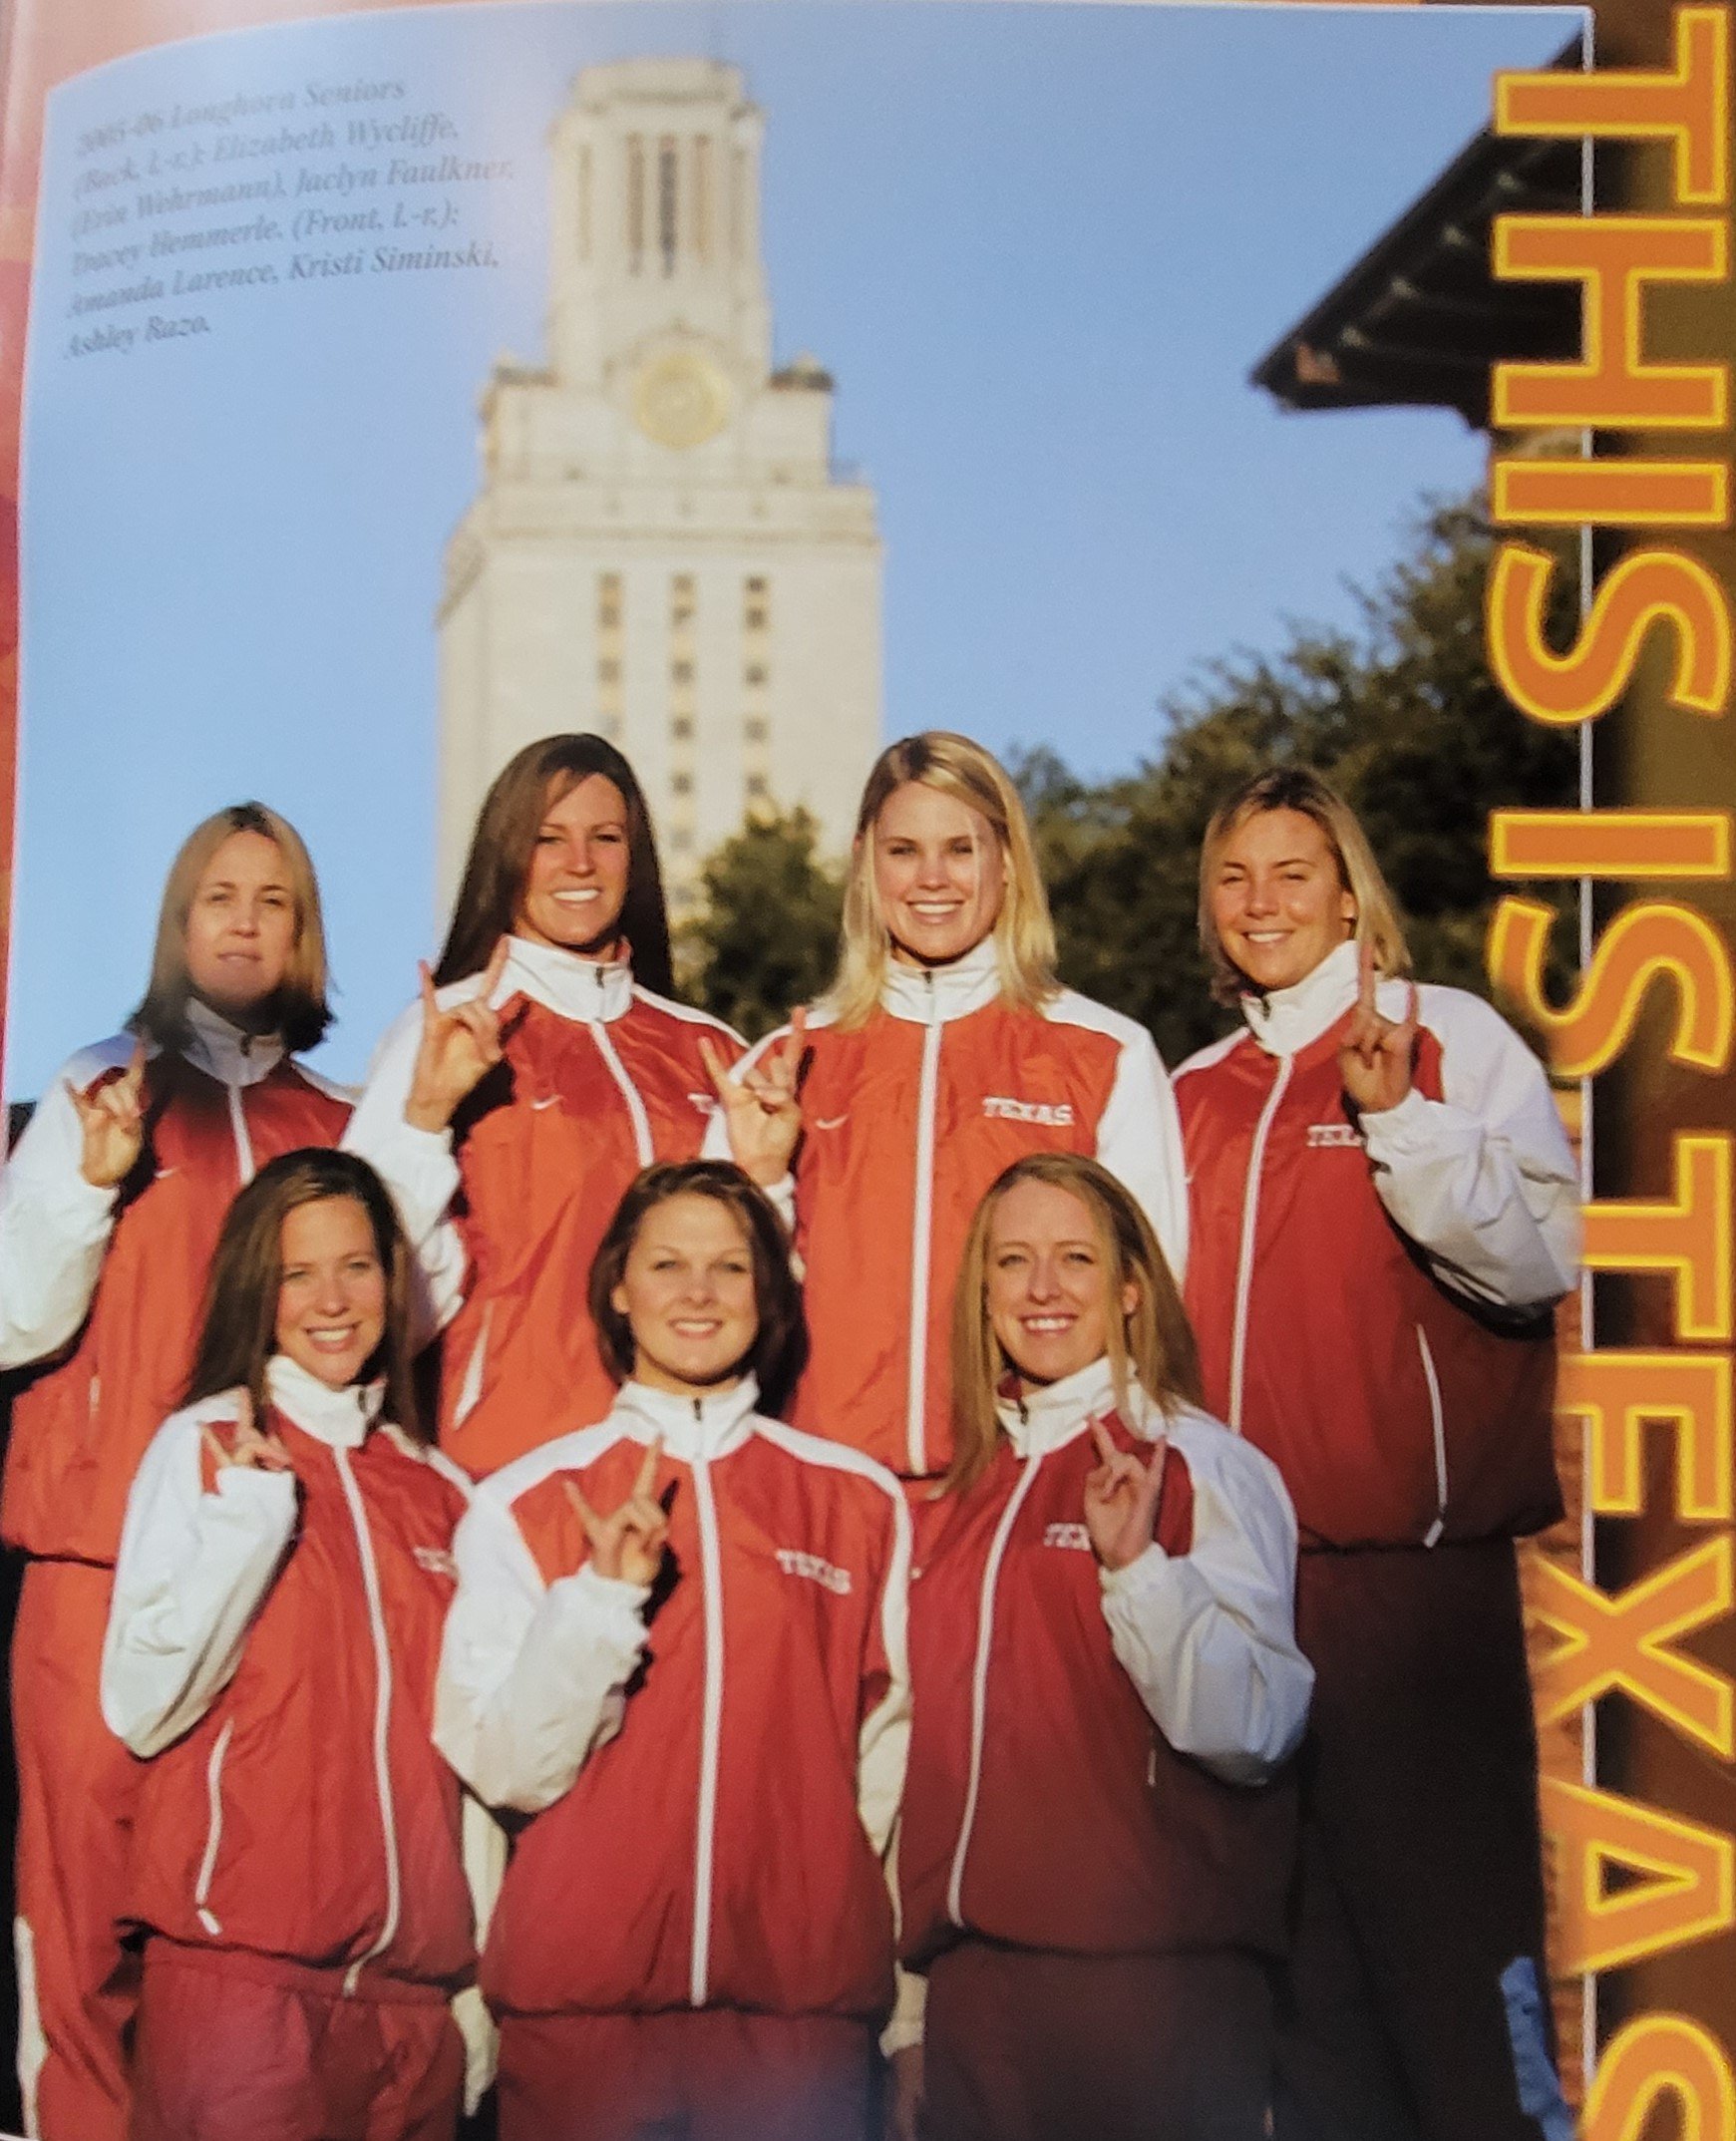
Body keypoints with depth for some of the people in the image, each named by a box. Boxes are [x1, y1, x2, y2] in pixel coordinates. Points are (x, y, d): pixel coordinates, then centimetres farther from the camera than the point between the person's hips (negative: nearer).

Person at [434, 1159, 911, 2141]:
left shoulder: (862, 1501, 5)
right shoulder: (522, 1504, 2)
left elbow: (893, 1753, 8)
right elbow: (505, 1767, -5)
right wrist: (604, 1597, -17)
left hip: (804, 1996, 1)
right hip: (580, 1994, -1)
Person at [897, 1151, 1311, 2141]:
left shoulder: (1201, 1464, -6)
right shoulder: (980, 1482, 12)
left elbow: (1250, 1735, -17)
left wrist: (1136, 1562, -26)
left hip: (1150, 1981, -6)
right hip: (977, 1975, 6)